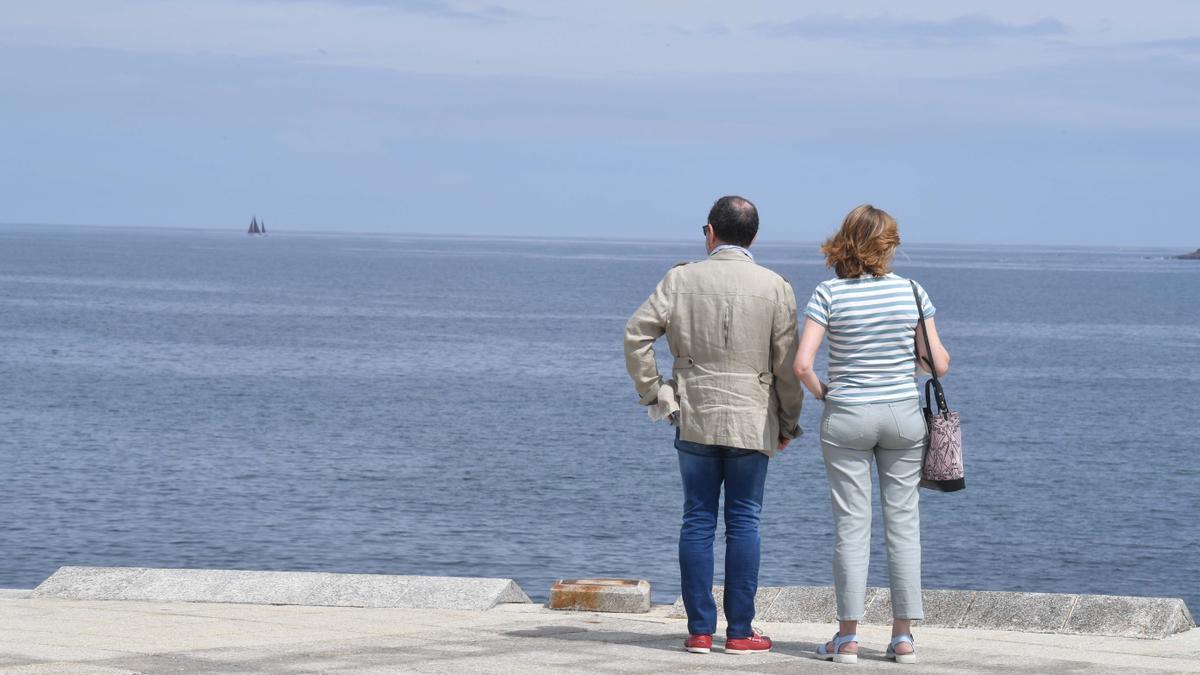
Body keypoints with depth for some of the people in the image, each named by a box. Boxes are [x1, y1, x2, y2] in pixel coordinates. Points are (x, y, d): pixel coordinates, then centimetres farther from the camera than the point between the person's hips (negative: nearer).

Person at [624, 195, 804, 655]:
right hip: (752, 420, -1)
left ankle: (700, 630, 3)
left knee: (697, 521, 5)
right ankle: (740, 631, 3)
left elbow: (637, 333, -6)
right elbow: (787, 363, -2)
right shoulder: (775, 287, -2)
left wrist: (653, 394, 3)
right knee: (743, 522, 4)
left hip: (694, 418, 1)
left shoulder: (682, 278, -1)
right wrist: (788, 423, 7)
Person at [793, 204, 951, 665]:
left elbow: (802, 364, -15)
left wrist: (823, 394, 4)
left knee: (852, 524, 1)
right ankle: (903, 636, 6)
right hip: (903, 415, 1)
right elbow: (939, 364, -1)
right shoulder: (911, 292, -3)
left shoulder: (830, 294, -7)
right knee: (903, 522, 6)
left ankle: (848, 637, 2)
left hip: (847, 417, -1)